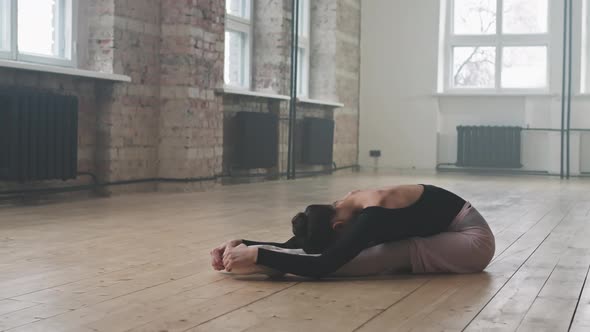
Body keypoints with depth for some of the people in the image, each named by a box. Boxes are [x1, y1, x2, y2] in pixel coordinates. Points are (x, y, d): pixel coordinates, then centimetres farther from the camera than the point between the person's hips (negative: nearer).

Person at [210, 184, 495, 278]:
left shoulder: (374, 213, -34)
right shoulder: (340, 210, -9)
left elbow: (324, 266, -41)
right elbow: (291, 246, -7)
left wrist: (257, 256, -42)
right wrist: (243, 244, -21)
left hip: (472, 238, -8)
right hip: (442, 235, 9)